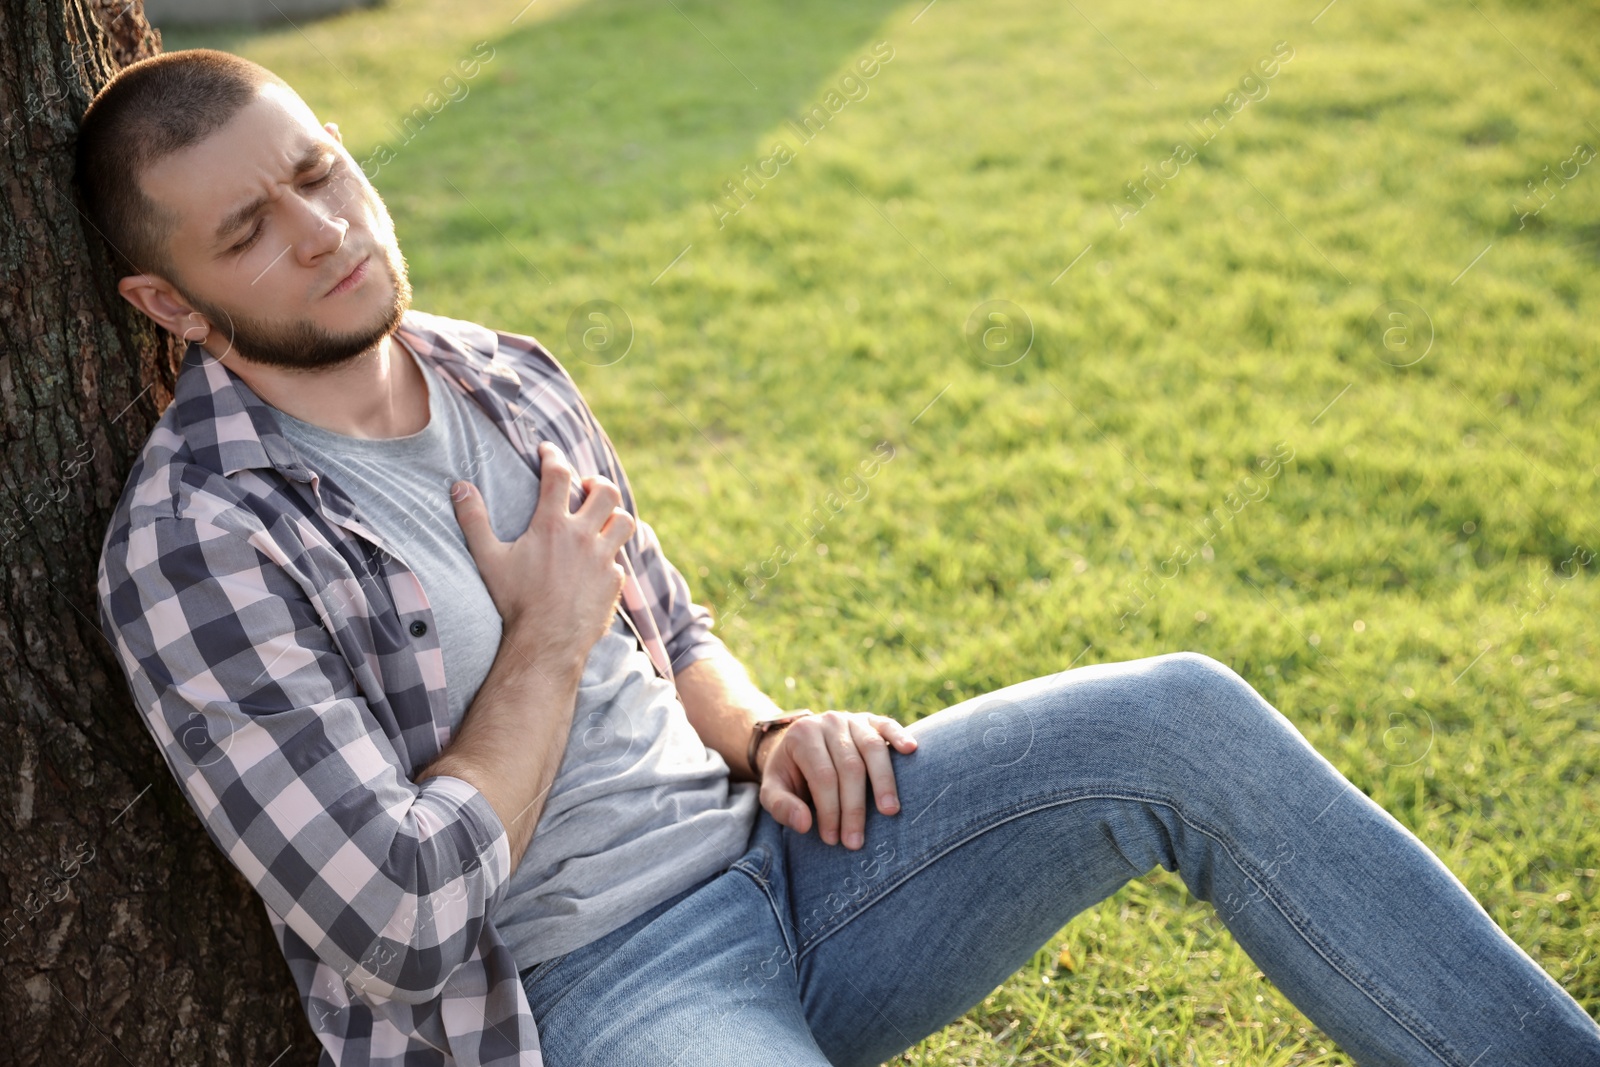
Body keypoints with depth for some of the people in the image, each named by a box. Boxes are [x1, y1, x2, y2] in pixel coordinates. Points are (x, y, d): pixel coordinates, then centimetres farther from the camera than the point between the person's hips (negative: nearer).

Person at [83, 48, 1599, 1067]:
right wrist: (546, 639, -10)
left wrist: (761, 735, -3)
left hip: (759, 847, 7)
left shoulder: (504, 376, 8)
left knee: (1181, 721, -10)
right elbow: (399, 920, -19)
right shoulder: (194, 548, -14)